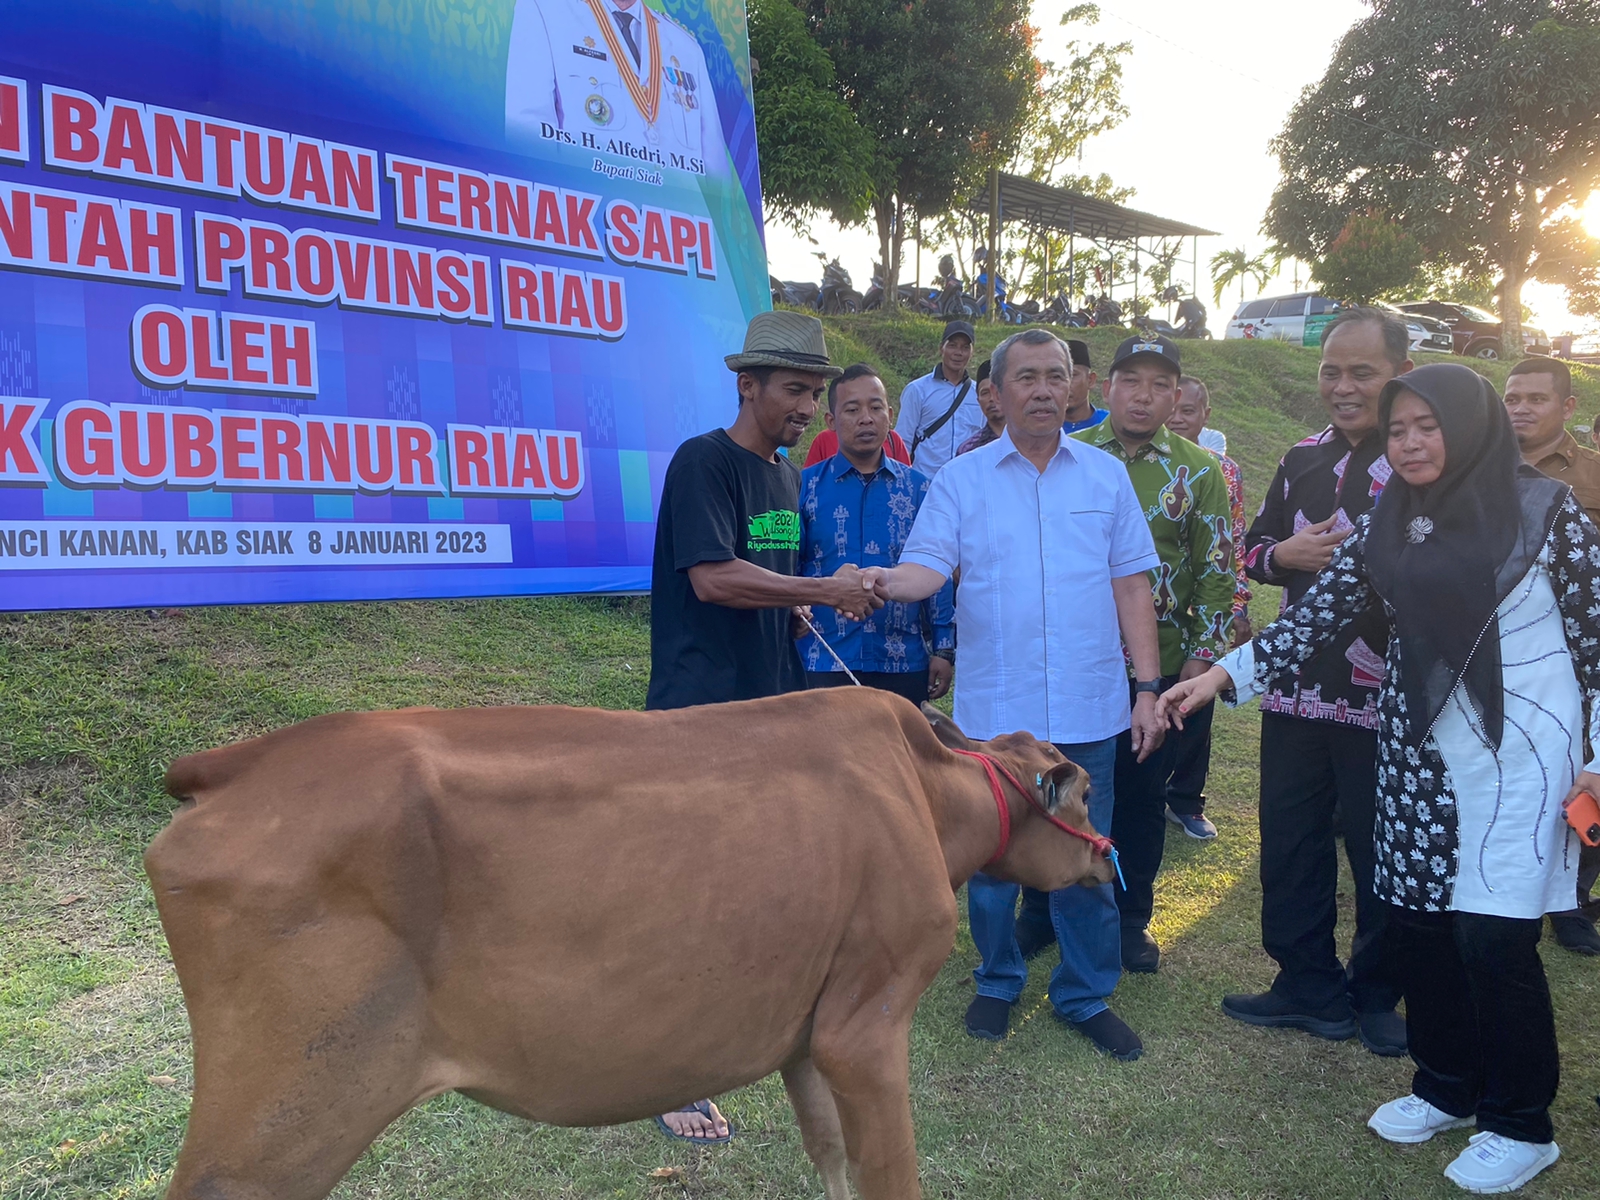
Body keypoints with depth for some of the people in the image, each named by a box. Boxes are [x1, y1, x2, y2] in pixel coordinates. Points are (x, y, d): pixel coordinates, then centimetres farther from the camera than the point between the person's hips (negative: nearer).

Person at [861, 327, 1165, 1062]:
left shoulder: (1106, 476, 6)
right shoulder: (962, 479, 2)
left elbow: (1131, 585, 6)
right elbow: (928, 567, -9)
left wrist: (1148, 687, 1)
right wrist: (887, 580, -32)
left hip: (1088, 710, 1)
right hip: (995, 710, -1)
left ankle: (1086, 995, 28)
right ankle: (998, 982, 32)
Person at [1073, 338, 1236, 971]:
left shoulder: (1198, 471, 0)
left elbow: (1217, 571, 1)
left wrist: (1203, 655, -5)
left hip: (1158, 667, 0)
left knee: (1143, 791, 11)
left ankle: (1131, 915, 29)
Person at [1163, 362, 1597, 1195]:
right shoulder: (1387, 526, 5)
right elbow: (1319, 613, 2)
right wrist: (1222, 674, -6)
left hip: (1519, 754, -4)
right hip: (1417, 752, 5)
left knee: (1495, 935, -5)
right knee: (1419, 922, 9)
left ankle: (1521, 1125, 16)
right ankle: (1446, 1087, 30)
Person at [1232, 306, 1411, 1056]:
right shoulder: (1303, 458, 9)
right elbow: (1253, 549, 15)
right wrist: (1283, 554, -5)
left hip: (1384, 700, -6)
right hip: (1296, 687, 6)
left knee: (1381, 853, 10)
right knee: (1290, 844, 15)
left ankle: (1379, 996, 32)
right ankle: (1309, 986, 33)